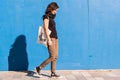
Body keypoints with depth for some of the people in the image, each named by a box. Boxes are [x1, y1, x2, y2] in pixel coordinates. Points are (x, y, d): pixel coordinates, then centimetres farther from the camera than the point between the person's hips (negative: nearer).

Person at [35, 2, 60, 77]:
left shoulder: (51, 17, 18)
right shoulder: (46, 16, -6)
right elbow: (46, 28, -14)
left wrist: (55, 38, 14)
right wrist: (49, 39, -20)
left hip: (55, 38, 8)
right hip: (51, 38, -8)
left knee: (55, 57, 6)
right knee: (52, 57, -10)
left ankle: (53, 72, 12)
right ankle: (39, 67, 2)